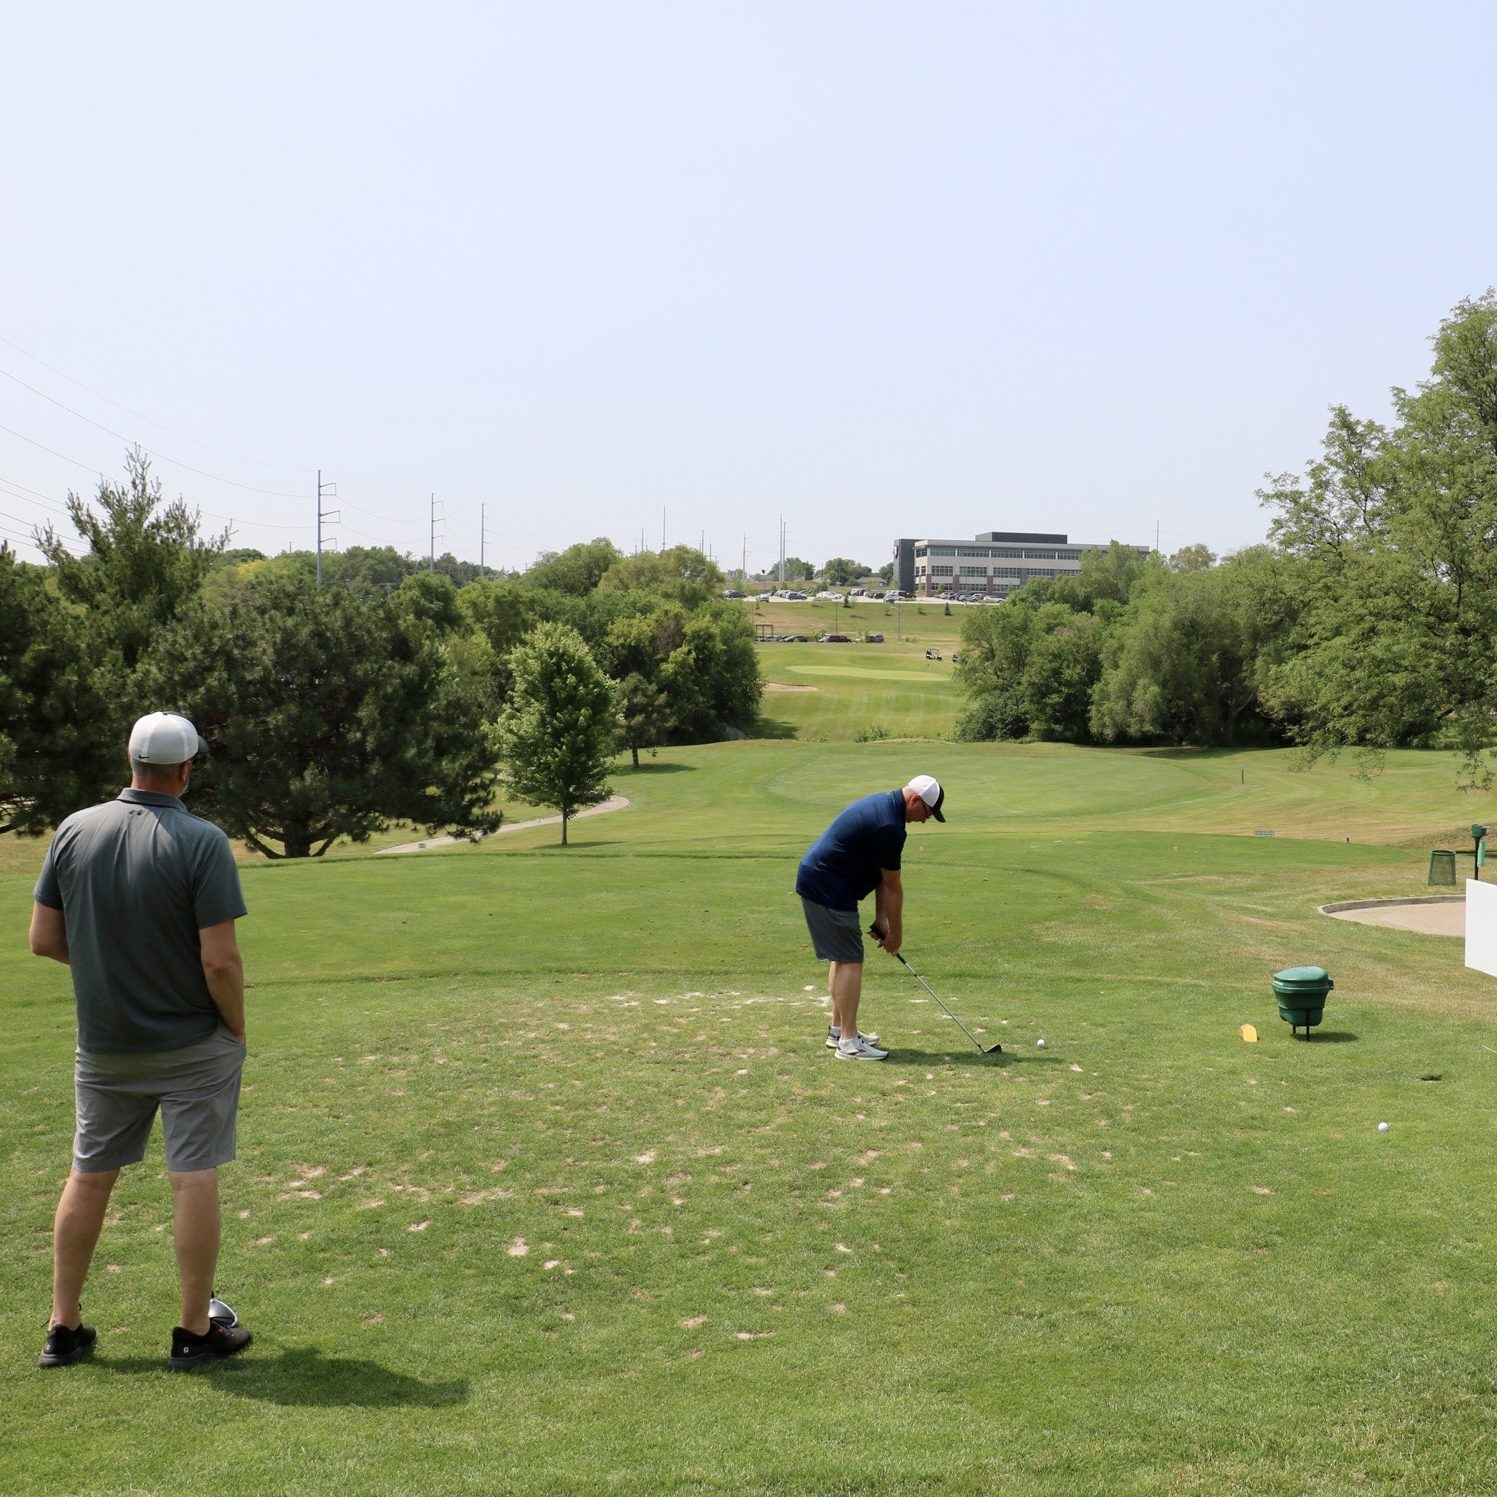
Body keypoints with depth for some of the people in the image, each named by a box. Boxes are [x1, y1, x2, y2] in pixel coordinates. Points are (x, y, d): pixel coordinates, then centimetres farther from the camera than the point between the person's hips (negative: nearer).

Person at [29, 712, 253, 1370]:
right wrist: (236, 1025, -2)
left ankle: (63, 1327, 23)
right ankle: (196, 1331, 11)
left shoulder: (73, 831, -4)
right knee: (194, 1179, 4)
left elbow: (44, 938, 1)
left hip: (103, 1044, 4)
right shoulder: (202, 842, -18)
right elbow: (220, 959, -19)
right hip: (194, 1044, -4)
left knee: (88, 1176, 16)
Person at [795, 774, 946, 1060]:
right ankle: (848, 1042, -4)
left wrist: (881, 918, 12)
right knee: (850, 961, -7)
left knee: (843, 957, 18)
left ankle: (839, 1029, 25)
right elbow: (893, 886, -12)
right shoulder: (889, 826, -22)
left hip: (817, 880, 11)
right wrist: (896, 933, -1)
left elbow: (882, 874, 13)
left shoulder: (884, 803, 11)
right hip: (829, 889, -11)